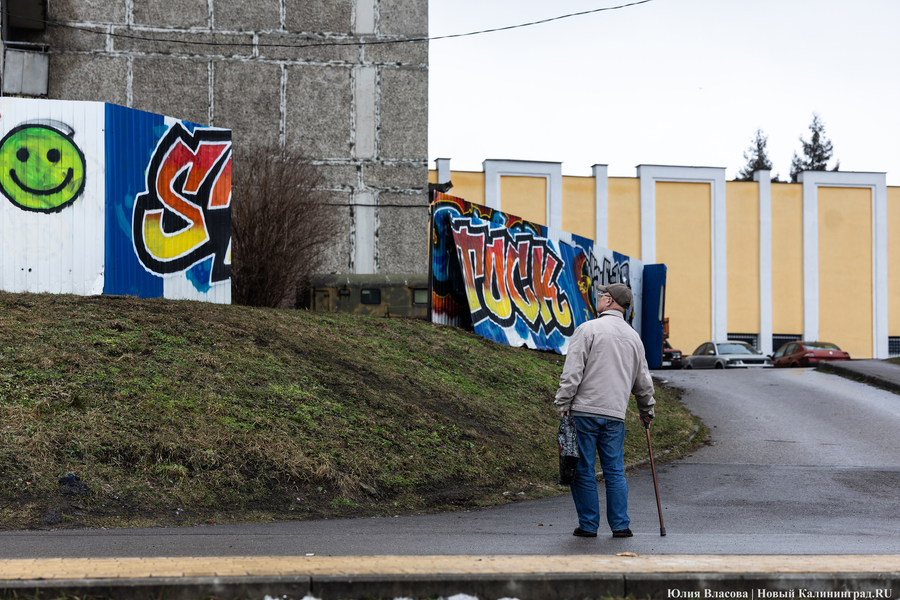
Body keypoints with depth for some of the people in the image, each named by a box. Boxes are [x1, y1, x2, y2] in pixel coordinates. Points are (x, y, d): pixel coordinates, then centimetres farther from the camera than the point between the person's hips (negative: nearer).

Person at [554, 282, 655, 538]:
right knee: (615, 471, 10)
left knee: (583, 470, 2)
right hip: (615, 415, 5)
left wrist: (563, 403, -7)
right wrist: (646, 410, 34)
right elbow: (643, 380, 22)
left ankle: (588, 525, 5)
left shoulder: (588, 329, -5)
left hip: (584, 411, -5)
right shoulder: (633, 337, 13)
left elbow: (572, 372, -11)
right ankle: (621, 525, 8)